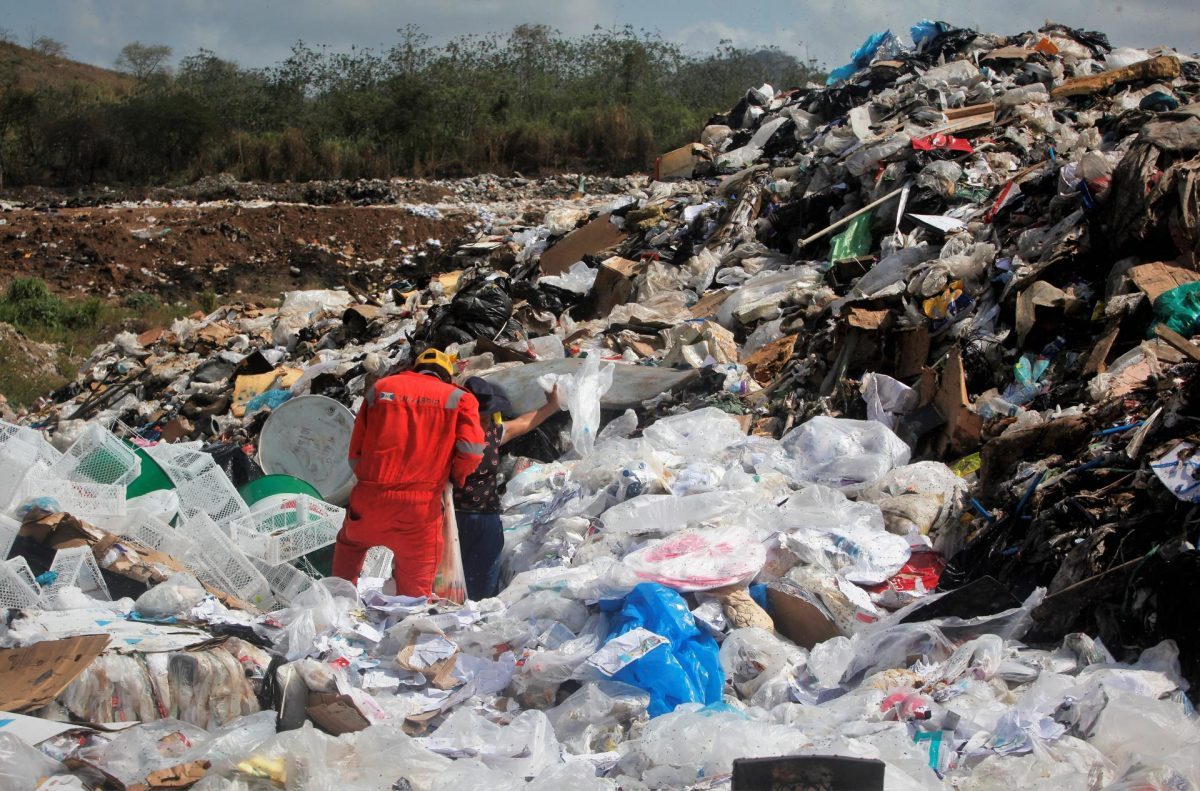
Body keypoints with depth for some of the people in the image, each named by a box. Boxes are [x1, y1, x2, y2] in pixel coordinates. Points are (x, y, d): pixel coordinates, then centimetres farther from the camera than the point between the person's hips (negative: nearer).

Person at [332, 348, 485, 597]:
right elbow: (472, 450, -7)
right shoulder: (457, 397, 7)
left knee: (349, 543, 33)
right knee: (416, 588, 8)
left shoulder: (380, 388, 14)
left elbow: (356, 455, 12)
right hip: (421, 508, -2)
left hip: (370, 501, 2)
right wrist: (456, 478, 12)